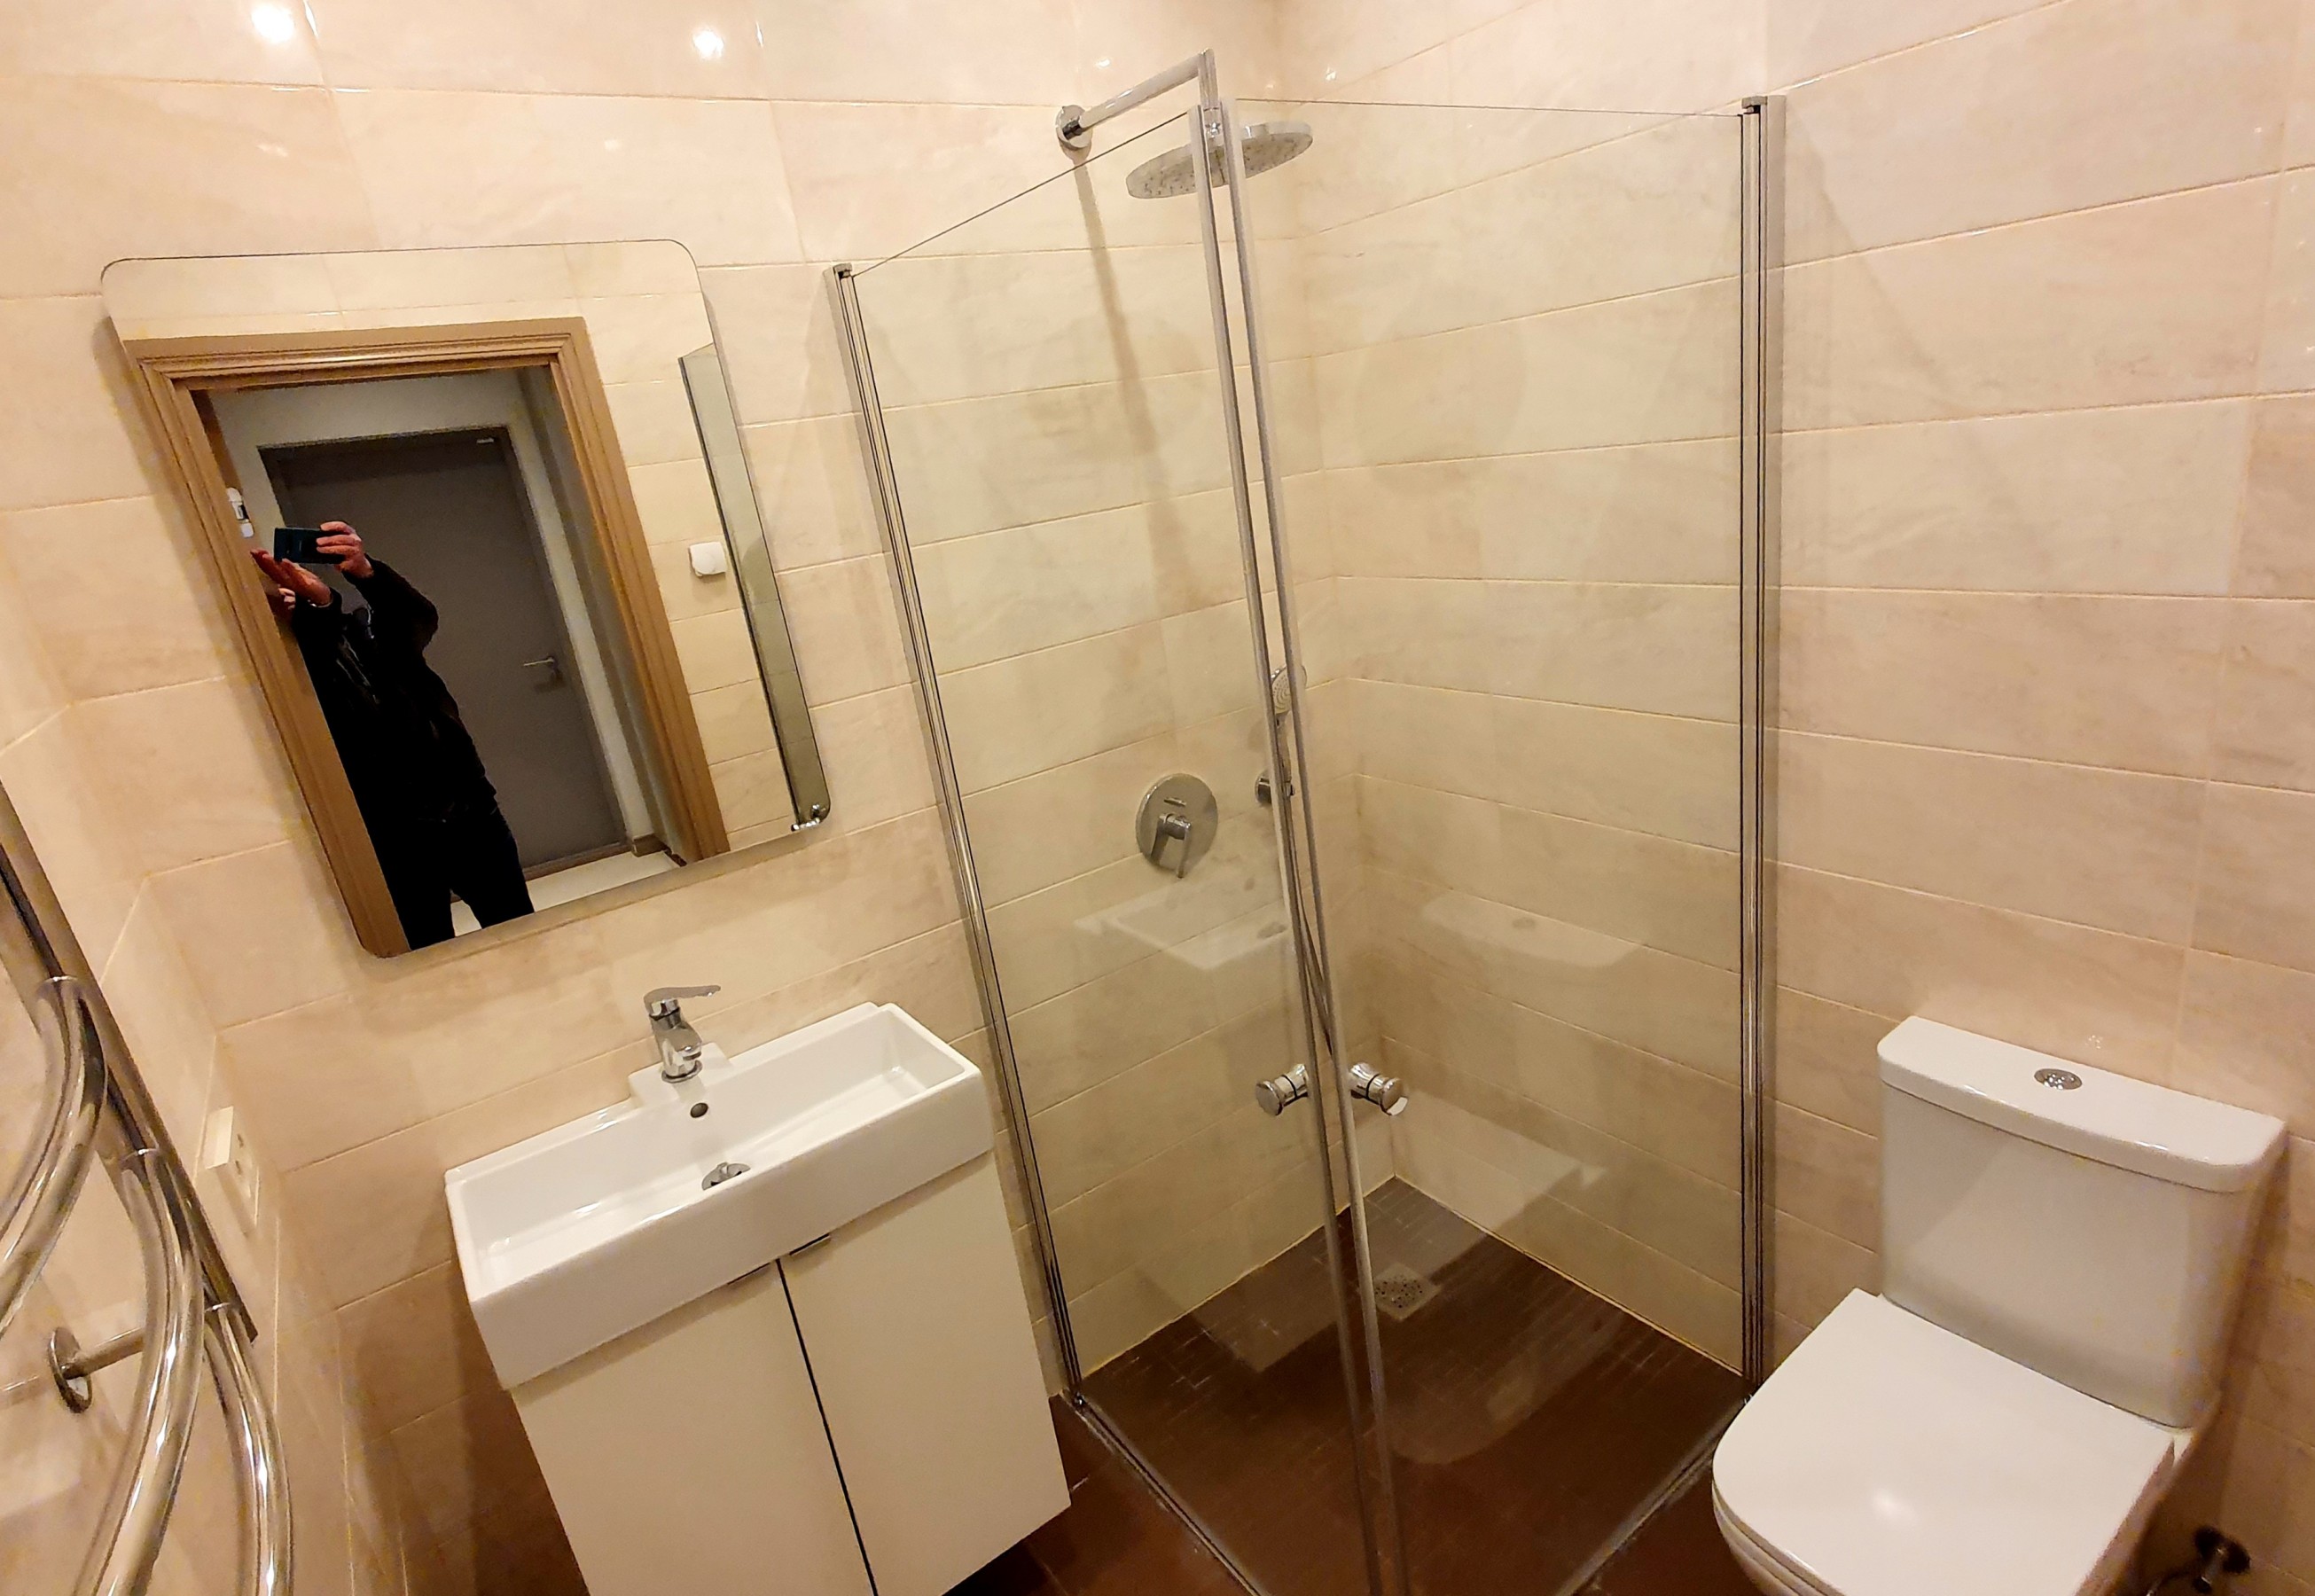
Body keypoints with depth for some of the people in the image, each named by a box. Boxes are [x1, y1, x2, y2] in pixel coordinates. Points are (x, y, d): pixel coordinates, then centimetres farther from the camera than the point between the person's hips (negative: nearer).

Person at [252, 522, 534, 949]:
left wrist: (366, 572, -31)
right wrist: (319, 604, -35)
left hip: (467, 807, 3)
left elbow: (422, 618, -11)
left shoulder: (361, 628, 10)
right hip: (393, 839, -3)